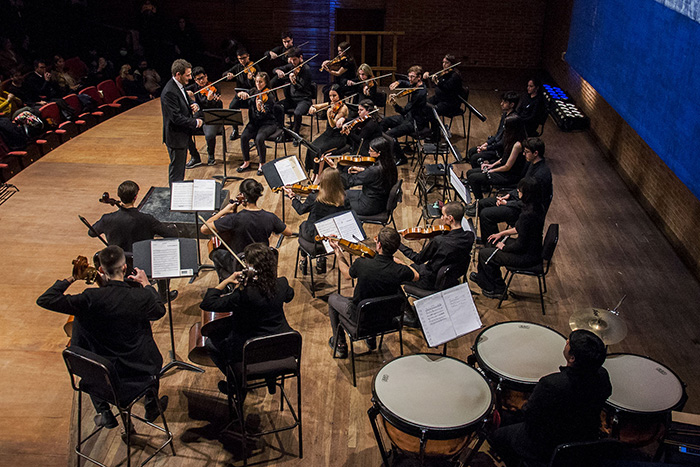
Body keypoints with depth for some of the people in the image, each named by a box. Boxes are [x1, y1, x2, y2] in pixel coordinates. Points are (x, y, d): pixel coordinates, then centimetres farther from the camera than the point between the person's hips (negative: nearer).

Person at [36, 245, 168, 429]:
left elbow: (44, 300, -14)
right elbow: (160, 311, 5)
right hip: (141, 373, 1)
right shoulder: (142, 297, -18)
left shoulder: (91, 299, -22)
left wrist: (70, 279, -2)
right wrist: (146, 284, 15)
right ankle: (152, 404, 43)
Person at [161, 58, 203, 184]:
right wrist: (196, 122, -19)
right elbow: (176, 118, -28)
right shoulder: (169, 92, -25)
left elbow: (185, 104, 21)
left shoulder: (180, 86, 6)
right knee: (176, 172, 0)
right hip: (175, 137, -10)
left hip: (183, 135, 10)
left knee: (180, 168, 21)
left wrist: (194, 105, -3)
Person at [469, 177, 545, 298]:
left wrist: (503, 247, -8)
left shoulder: (527, 215, -31)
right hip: (532, 248, 10)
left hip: (527, 256, -10)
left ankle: (497, 289, 19)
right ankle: (481, 276, 36)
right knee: (493, 242, 22)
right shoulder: (537, 207, -1)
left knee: (484, 254, 2)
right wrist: (502, 233, 11)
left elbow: (520, 245, -25)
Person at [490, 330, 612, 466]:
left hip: (549, 450, -6)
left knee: (497, 435, 16)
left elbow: (529, 414, -23)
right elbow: (607, 393, 2)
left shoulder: (551, 385, -39)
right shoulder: (602, 376, -23)